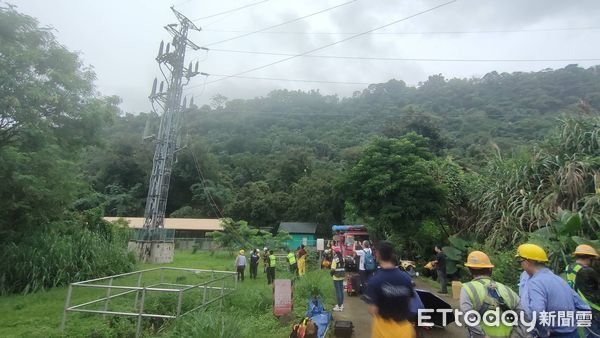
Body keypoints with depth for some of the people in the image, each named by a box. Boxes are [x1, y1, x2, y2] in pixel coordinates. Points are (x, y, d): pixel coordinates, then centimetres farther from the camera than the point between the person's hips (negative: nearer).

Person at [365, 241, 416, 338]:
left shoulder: (374, 280, -21)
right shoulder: (406, 277, -10)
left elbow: (373, 310, -20)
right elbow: (410, 301, 2)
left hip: (383, 326, -1)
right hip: (403, 326, 1)